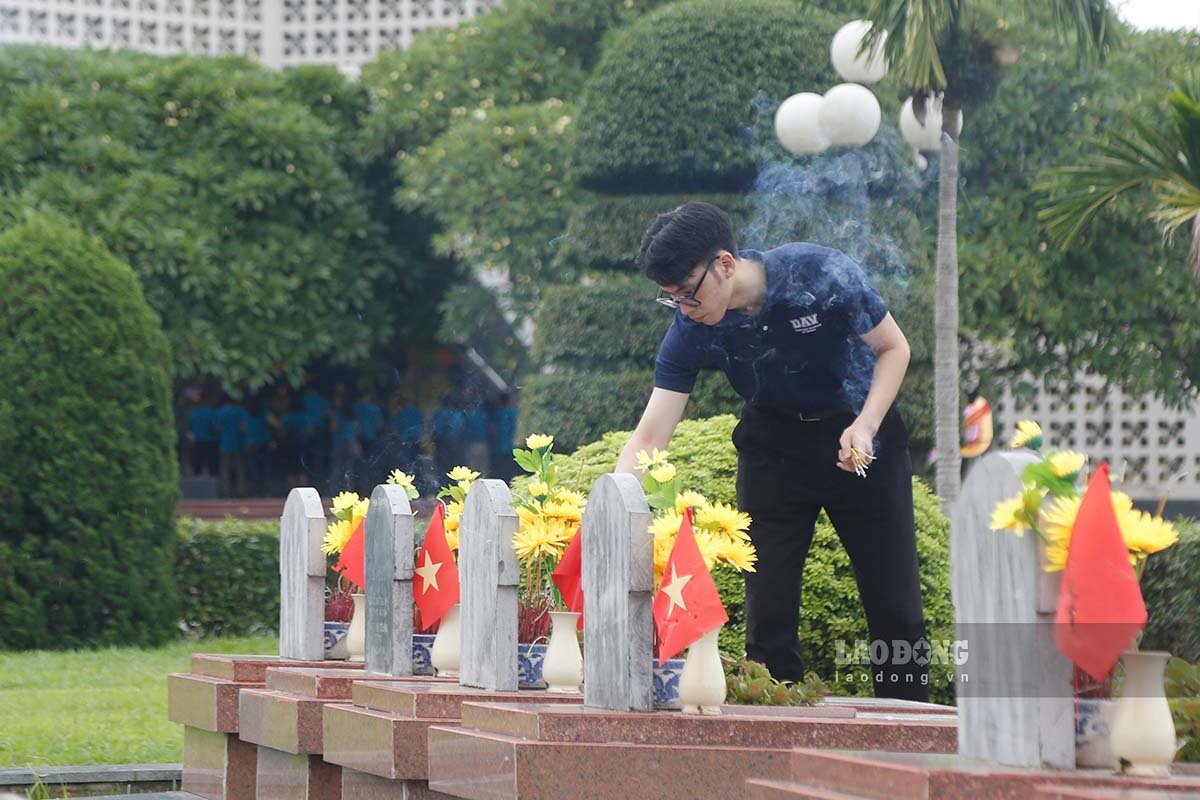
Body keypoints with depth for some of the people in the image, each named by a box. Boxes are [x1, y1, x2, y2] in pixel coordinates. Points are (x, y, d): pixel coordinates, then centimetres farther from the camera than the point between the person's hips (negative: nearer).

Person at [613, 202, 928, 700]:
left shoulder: (820, 275, -27)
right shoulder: (691, 331, -19)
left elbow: (893, 348, -11)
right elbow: (648, 439, -20)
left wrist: (865, 426, -27)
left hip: (860, 435, -2)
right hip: (773, 441, 2)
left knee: (895, 607, -1)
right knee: (768, 608, -4)